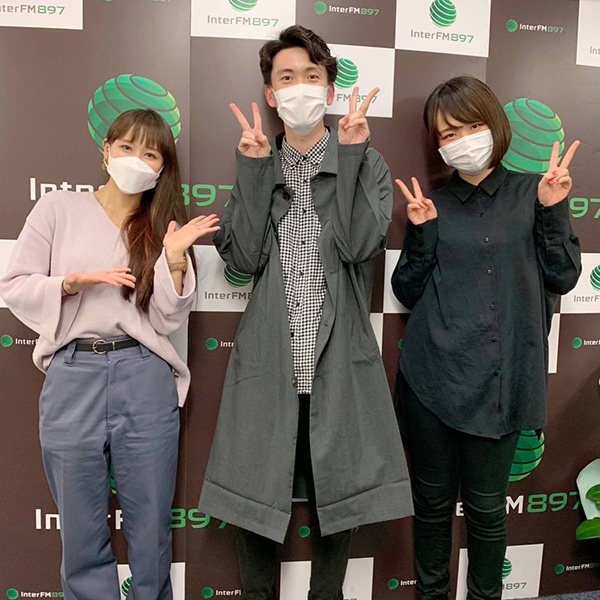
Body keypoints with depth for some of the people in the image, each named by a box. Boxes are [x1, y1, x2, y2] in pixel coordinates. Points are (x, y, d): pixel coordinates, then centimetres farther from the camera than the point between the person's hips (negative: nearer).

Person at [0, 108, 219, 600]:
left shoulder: (163, 227, 9)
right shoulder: (58, 208, 4)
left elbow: (167, 321, 2)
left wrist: (174, 261, -12)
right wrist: (74, 281, -12)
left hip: (145, 381, 1)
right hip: (72, 380, -1)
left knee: (151, 526, 10)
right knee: (82, 528, 12)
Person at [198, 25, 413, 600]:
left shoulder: (368, 163, 4)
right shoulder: (257, 166, 9)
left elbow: (360, 246, -13)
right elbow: (244, 257, -5)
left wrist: (348, 152, -12)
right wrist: (254, 166, -8)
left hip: (340, 362, -1)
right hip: (267, 363, 1)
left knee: (335, 498, 13)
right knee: (254, 497, 11)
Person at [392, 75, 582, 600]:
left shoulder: (530, 192, 3)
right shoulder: (433, 203, 4)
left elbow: (563, 277, 1)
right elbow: (408, 291, 3)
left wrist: (553, 211, -10)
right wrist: (421, 233, -10)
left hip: (500, 379, 0)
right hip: (433, 375, 1)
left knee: (486, 506, 11)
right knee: (433, 498, 14)